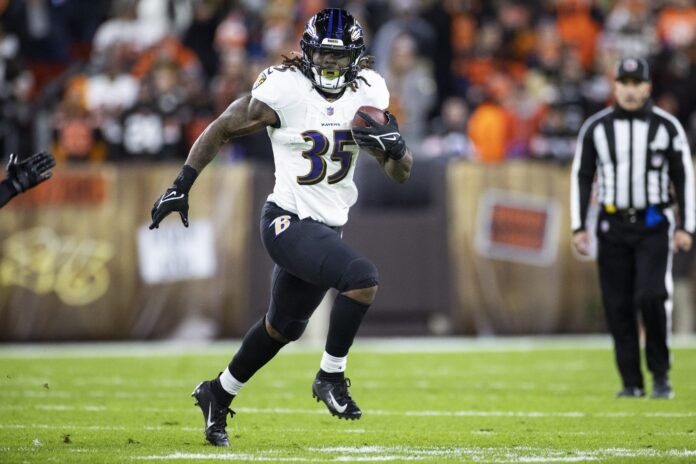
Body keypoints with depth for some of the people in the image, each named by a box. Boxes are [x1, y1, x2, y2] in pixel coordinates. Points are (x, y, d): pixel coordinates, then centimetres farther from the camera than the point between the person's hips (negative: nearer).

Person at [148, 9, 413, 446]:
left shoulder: (367, 94, 1)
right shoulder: (285, 90, -15)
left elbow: (401, 174, 4)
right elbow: (221, 130, -4)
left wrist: (395, 147, -19)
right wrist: (181, 187, -6)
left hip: (326, 228, 7)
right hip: (288, 222, -7)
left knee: (283, 327, 19)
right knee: (363, 277, -27)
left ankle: (218, 394, 40)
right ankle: (331, 376, -11)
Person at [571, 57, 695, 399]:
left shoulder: (667, 126, 1)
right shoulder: (595, 127, 4)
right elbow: (581, 177, 9)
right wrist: (578, 227, 3)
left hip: (654, 224, -2)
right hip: (612, 225, 2)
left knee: (652, 296, -16)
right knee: (618, 306, 0)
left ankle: (660, 374, -1)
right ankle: (631, 382, 8)